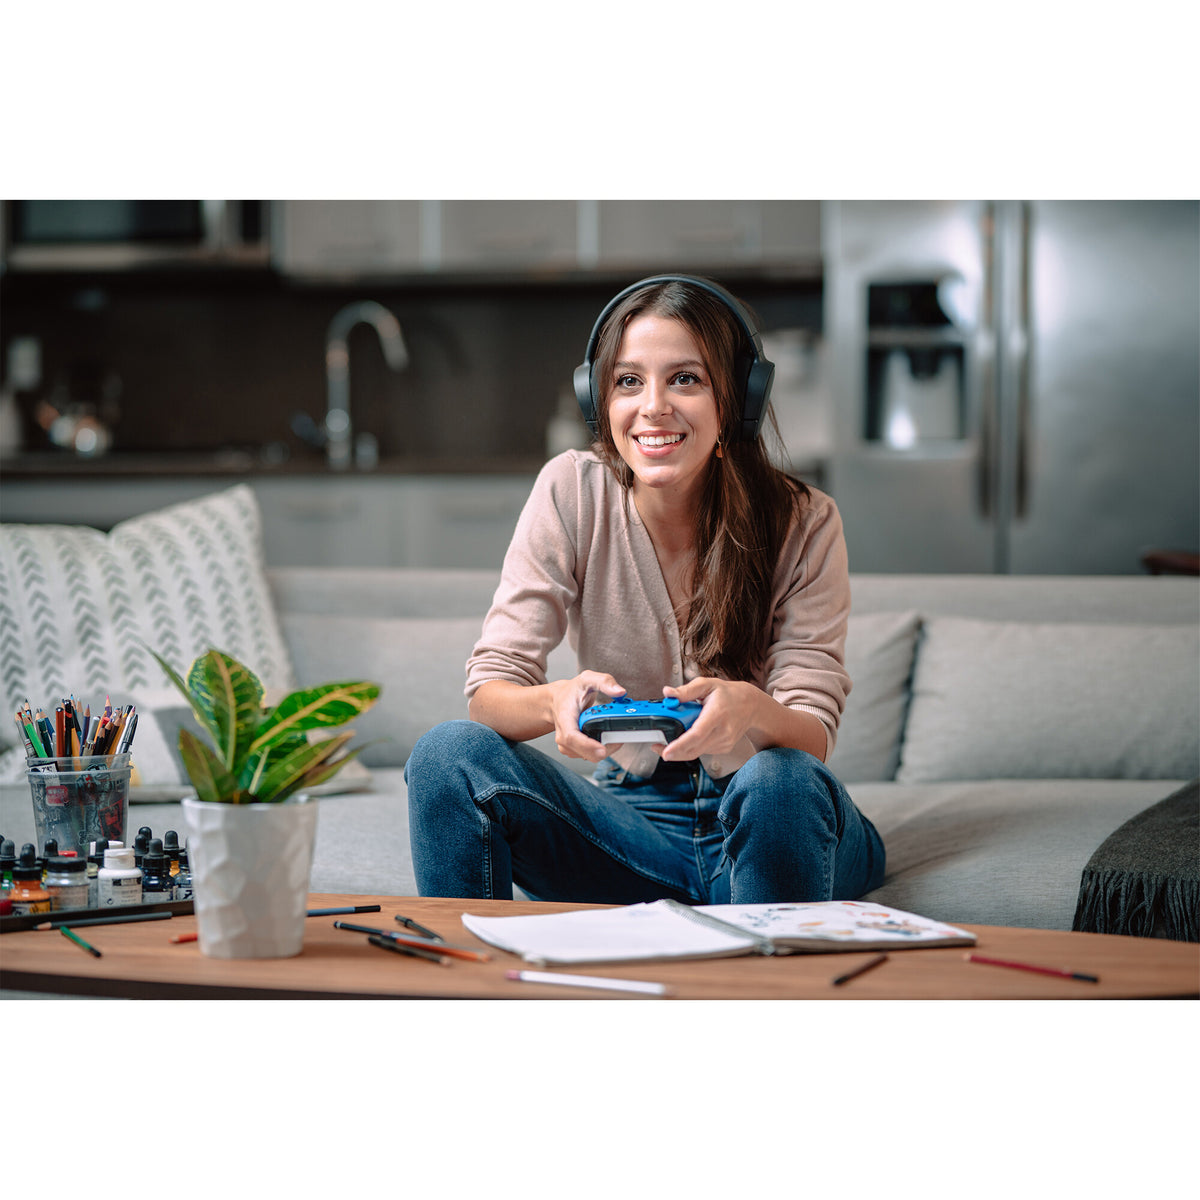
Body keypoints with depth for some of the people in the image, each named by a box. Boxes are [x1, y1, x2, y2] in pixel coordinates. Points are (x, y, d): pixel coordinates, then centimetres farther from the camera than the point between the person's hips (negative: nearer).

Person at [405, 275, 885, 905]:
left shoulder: (802, 523, -10)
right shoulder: (572, 493, -7)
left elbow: (813, 736, -16)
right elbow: (490, 690, -12)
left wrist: (753, 711, -41)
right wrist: (557, 702, -37)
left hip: (773, 827, -1)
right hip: (635, 817, 1)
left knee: (778, 780, -36)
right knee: (449, 754, -23)